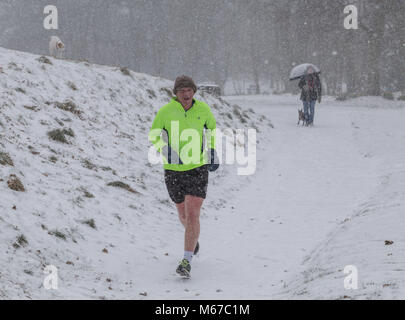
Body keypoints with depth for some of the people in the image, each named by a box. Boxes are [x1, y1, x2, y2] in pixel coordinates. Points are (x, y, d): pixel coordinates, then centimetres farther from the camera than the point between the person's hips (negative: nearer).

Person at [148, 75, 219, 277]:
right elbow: (154, 134, 1)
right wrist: (165, 150, -18)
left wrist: (213, 154, 16)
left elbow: (212, 128, 17)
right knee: (184, 215, 16)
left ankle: (187, 260, -12)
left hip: (198, 169, -1)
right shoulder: (166, 111, -8)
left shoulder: (202, 109, -2)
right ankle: (193, 237, 50)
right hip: (173, 171, 1)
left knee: (192, 215, -13)